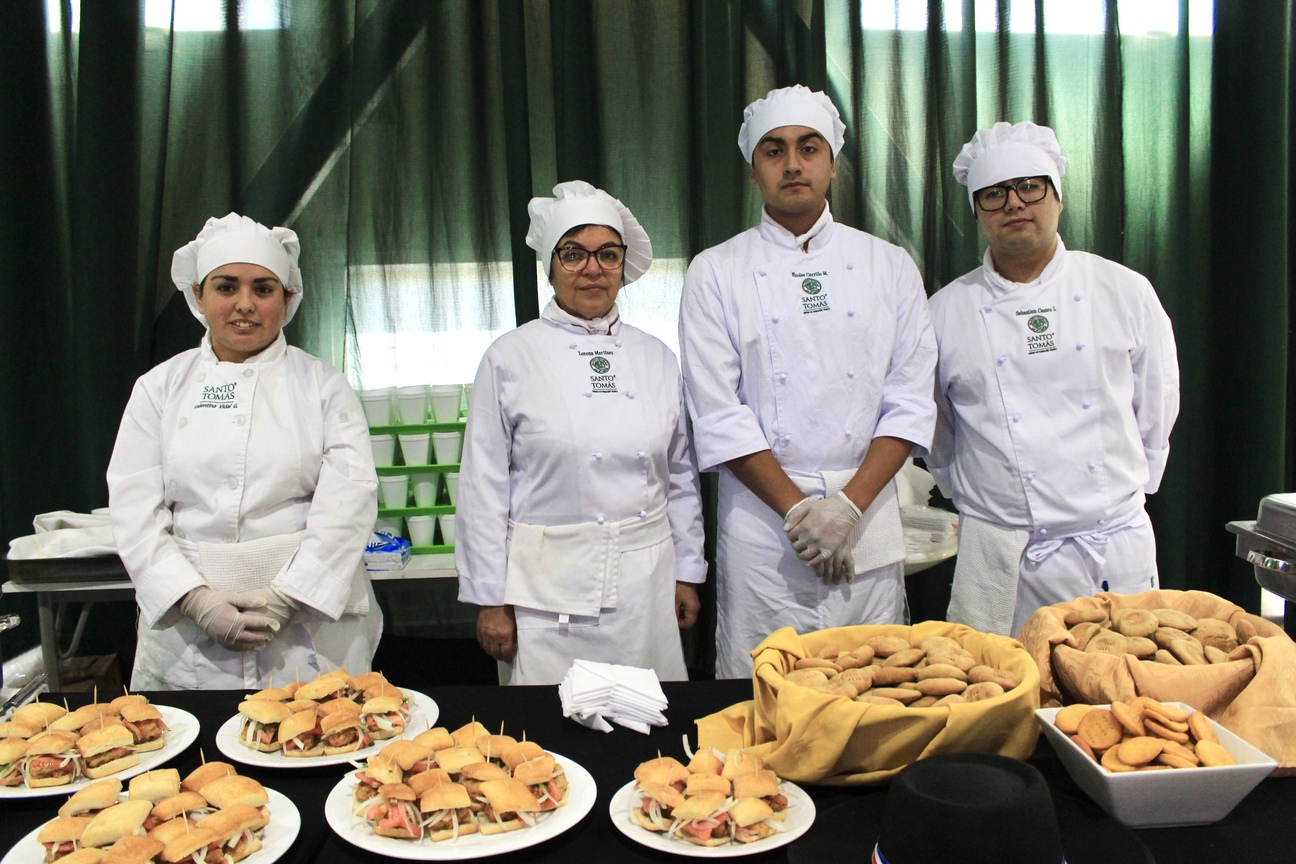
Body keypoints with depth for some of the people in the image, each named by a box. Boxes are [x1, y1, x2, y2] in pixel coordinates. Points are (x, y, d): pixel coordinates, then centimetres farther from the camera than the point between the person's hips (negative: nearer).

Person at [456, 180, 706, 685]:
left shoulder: (658, 360, 8)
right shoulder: (510, 358, -2)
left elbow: (682, 476, 13)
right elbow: (484, 487, -2)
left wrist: (687, 573, 11)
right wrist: (489, 599, -3)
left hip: (647, 584, 3)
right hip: (549, 589, -3)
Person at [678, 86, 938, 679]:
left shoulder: (889, 267, 7)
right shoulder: (716, 274, 2)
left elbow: (910, 401, 2)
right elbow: (719, 416, -4)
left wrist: (850, 504, -10)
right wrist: (798, 509, -10)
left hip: (869, 521, 2)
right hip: (760, 523, -1)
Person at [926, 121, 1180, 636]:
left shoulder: (1125, 292, 3)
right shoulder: (945, 312, 1)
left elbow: (1155, 415, 12)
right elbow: (936, 438, 11)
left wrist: (1119, 493, 12)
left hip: (1115, 548, 1)